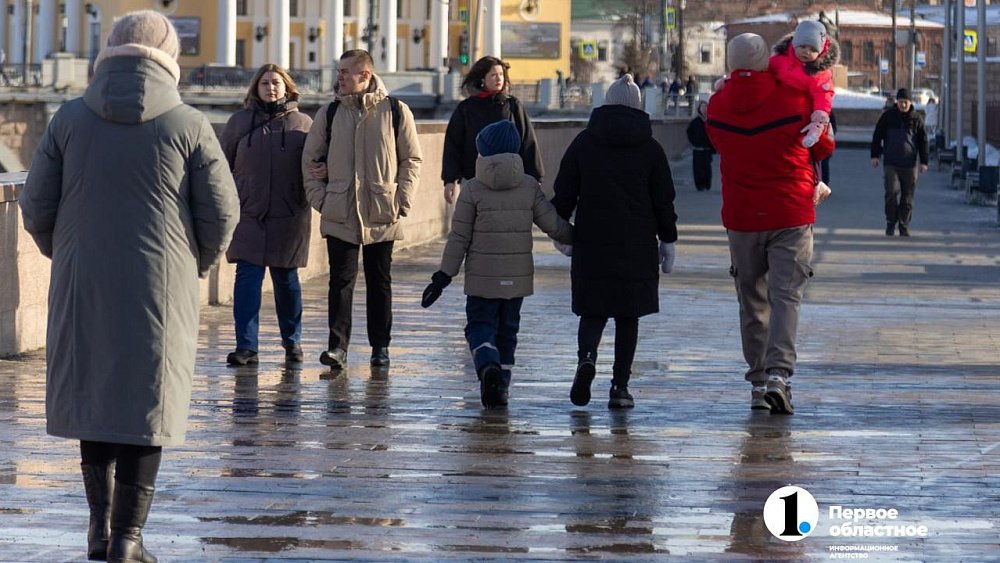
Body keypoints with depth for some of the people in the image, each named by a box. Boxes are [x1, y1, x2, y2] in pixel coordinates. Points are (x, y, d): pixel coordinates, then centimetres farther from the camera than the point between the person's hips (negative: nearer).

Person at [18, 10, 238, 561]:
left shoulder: (70, 119, -1)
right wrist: (197, 264, 16)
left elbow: (36, 205, 0)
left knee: (91, 394, 16)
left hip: (81, 286, 2)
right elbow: (221, 212, -3)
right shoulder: (188, 125, -5)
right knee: (145, 402, 5)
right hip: (161, 289, -2)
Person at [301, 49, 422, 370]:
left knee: (379, 281, 8)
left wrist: (401, 202, -3)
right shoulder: (329, 114, 5)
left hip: (382, 215, -1)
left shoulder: (395, 111, 0)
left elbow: (411, 159, 5)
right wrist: (320, 199, 0)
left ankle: (380, 346, 17)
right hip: (339, 214, 1)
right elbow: (310, 160, 11)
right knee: (341, 279, -6)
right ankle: (338, 346, -9)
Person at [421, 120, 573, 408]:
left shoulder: (473, 189, -7)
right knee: (507, 329, 14)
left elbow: (459, 237, -7)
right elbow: (553, 225, 0)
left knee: (480, 325, 3)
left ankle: (487, 365, -26)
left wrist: (444, 276, -2)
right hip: (517, 276, 3)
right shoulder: (530, 187, -1)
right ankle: (502, 386, 13)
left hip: (482, 276, -2)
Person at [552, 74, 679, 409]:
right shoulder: (650, 148, 2)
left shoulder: (584, 143, 2)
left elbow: (564, 193, 3)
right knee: (628, 314, 7)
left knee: (593, 309, 8)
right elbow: (663, 200, 4)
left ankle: (587, 357, -22)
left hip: (591, 243, 0)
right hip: (637, 244, 0)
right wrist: (667, 241, 11)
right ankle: (620, 386, 2)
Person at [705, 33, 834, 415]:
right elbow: (824, 148, 4)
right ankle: (778, 373, -21)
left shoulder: (717, 107, -2)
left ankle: (758, 380, 13)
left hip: (740, 219, 2)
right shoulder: (795, 100, -9)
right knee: (786, 297, -4)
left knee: (752, 301, 12)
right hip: (791, 216, -2)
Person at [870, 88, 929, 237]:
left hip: (909, 164, 1)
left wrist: (923, 162, 4)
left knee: (907, 196, 2)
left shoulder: (916, 118, 5)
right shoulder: (888, 116, 4)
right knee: (891, 192, -13)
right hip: (891, 163, -1)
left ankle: (904, 226, 11)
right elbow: (877, 135, 10)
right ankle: (891, 222, 4)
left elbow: (923, 141, 9)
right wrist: (875, 155, 3)